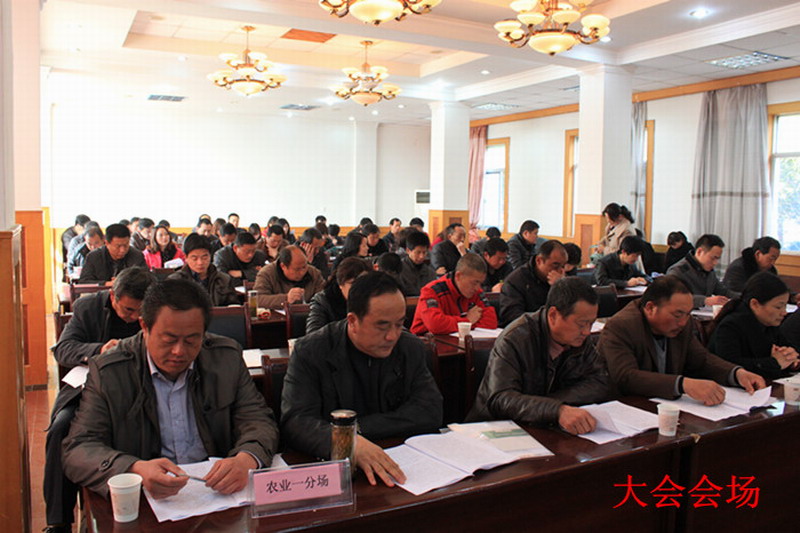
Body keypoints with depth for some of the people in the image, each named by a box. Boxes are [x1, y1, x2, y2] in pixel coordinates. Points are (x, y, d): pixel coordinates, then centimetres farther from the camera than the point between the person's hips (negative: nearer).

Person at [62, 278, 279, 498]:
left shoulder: (227, 357, 0)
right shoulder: (108, 372, -6)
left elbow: (258, 420, -1)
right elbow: (77, 451, -10)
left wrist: (245, 460, -25)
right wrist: (136, 469, -31)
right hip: (142, 500, 1)